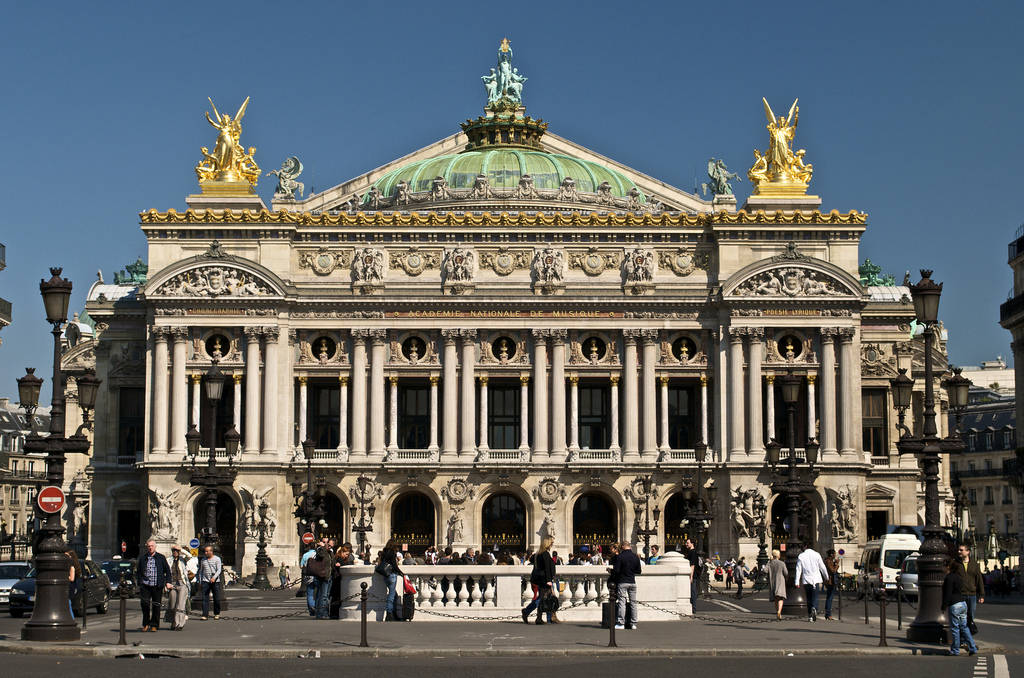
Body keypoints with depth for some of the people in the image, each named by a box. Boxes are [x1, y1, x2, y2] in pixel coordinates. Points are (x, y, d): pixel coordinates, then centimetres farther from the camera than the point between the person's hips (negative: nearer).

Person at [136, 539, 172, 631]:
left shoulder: (161, 558, 8)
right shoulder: (142, 558, 11)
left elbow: (167, 570, 11)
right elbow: (138, 572, 16)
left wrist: (168, 582, 1)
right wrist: (139, 583, 6)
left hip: (157, 586, 0)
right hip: (145, 585, 0)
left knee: (156, 606, 2)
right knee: (144, 603, -12)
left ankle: (154, 625, 12)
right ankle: (146, 623, 4)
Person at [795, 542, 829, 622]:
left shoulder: (801, 556, 1)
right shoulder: (816, 555, 1)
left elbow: (798, 570, -1)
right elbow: (822, 567, 6)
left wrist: (797, 581, -2)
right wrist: (826, 577, 19)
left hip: (806, 580, 0)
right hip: (816, 579, 0)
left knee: (809, 598, 9)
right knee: (815, 597, 0)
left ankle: (810, 616, 8)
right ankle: (814, 608, -30)